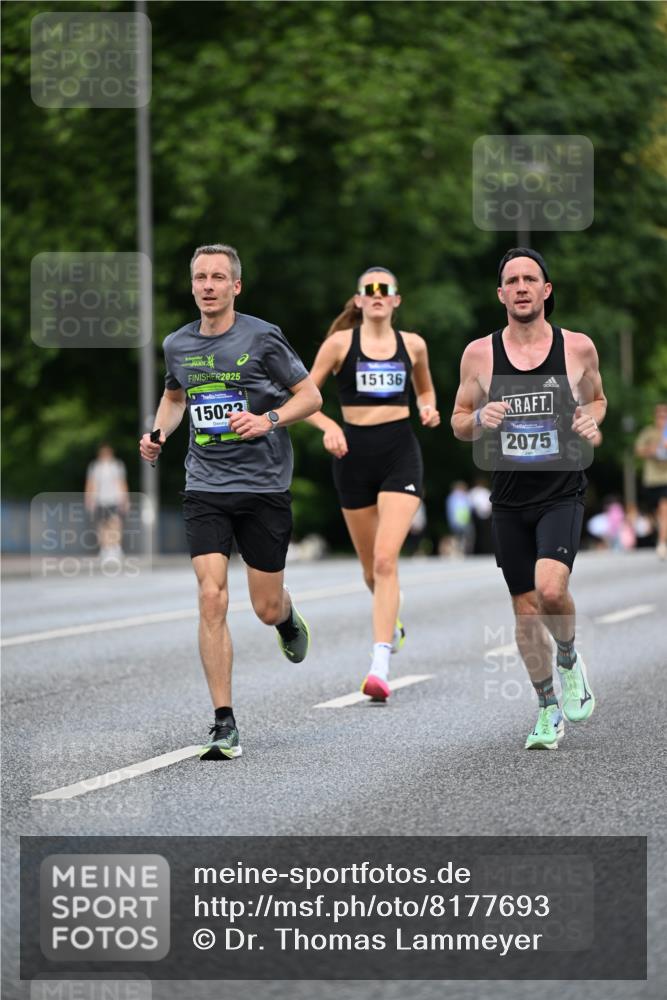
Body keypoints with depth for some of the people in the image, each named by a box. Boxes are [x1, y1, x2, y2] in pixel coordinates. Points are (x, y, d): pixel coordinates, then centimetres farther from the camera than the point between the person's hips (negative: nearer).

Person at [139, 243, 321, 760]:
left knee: (266, 609, 4)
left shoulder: (262, 338, -7)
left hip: (264, 488, -2)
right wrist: (158, 435, 7)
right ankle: (225, 724, -9)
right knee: (212, 598, -13)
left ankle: (289, 616, 46)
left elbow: (310, 395, -1)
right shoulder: (178, 345, 6)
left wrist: (268, 420, -18)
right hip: (205, 489, 2)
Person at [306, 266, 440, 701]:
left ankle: (380, 667, -22)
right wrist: (328, 427, -16)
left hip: (401, 452, -1)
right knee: (371, 567, 11)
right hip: (355, 453, 1)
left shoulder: (413, 344, 7)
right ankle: (392, 624, 45)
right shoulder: (340, 343, 1)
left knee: (385, 559, -17)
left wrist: (429, 409, 4)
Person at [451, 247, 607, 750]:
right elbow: (459, 422, 9)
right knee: (526, 607, 6)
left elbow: (598, 398, 17)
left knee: (551, 589, -23)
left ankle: (569, 657, 9)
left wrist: (592, 420, -6)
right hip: (509, 500, 2)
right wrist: (480, 419, -14)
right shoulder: (480, 353, -1)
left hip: (563, 495, -2)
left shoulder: (578, 347, -1)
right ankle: (549, 708, 24)